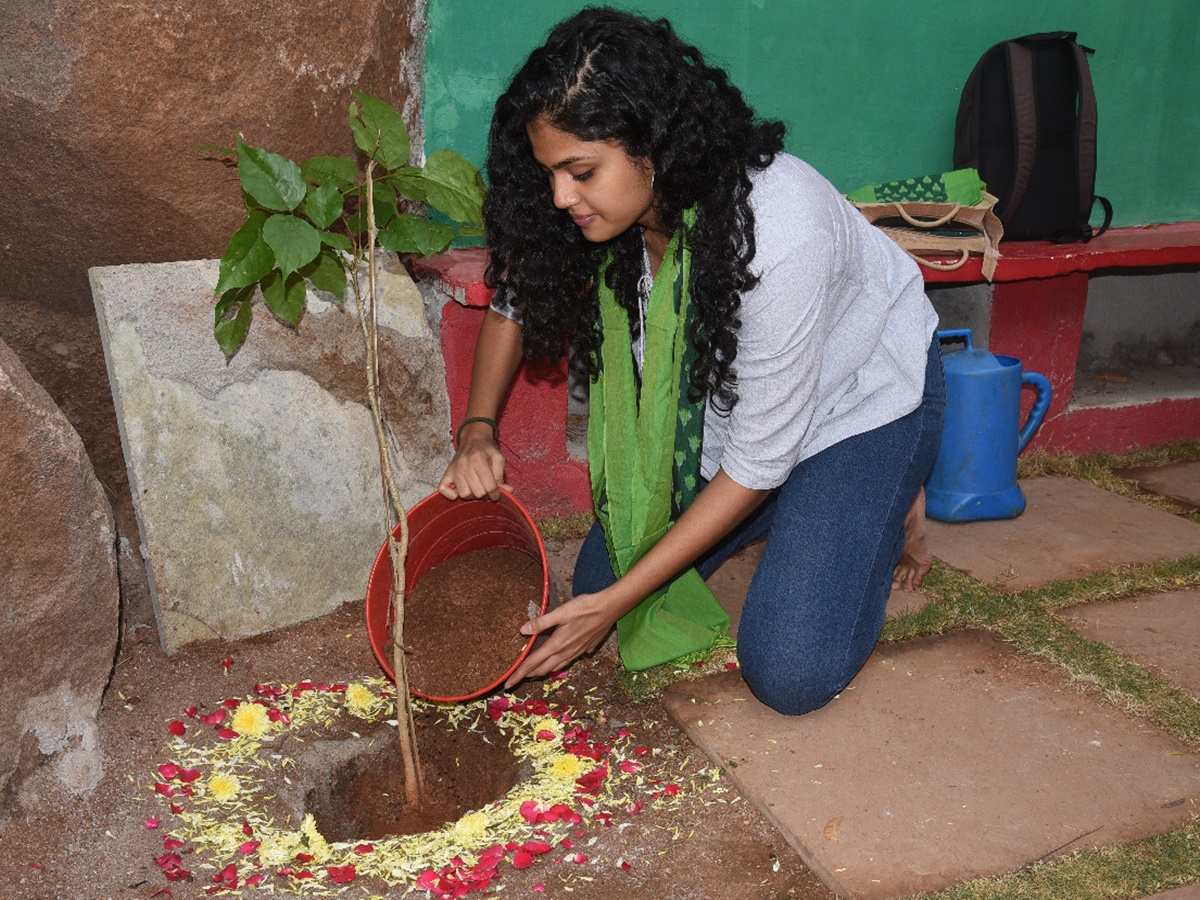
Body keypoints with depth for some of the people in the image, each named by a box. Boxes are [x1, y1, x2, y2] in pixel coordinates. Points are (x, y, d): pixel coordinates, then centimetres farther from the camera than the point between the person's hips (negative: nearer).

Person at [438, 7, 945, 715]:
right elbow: (515, 298, 3)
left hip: (860, 401, -6)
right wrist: (478, 430, -15)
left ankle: (878, 510, 11)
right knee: (600, 579, 2)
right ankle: (789, 509, 20)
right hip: (724, 398, 6)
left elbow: (758, 462, -30)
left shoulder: (778, 233, -38)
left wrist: (615, 603, -26)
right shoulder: (615, 205, -19)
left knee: (790, 675, -17)